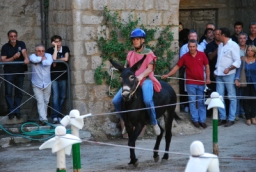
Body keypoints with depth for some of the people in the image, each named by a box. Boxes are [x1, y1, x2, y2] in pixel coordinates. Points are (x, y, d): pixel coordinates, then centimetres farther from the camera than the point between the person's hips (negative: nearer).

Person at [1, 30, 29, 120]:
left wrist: (26, 59, -37)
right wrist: (13, 57, -21)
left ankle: (17, 111, 15)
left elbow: (24, 52, -16)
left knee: (19, 92, 7)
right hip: (9, 73, -1)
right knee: (8, 92, -2)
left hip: (20, 72, 2)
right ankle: (11, 111, 4)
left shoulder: (21, 44, 3)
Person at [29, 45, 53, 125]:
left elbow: (48, 63, -24)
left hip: (47, 83, 2)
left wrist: (41, 59, -12)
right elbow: (34, 60, -32)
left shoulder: (48, 56, -2)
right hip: (37, 84, -2)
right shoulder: (32, 56, -7)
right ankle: (43, 119, -11)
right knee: (40, 102, -8)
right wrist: (42, 58, -15)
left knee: (46, 101, 11)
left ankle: (43, 117, 26)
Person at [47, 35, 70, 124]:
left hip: (63, 76, 3)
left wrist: (56, 60, -6)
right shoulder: (50, 50, -1)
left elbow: (66, 59, -10)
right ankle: (55, 117, -15)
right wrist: (55, 47, -13)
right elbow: (53, 58, -19)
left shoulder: (65, 49, 5)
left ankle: (59, 116, 12)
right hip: (53, 76, -3)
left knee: (62, 97, 4)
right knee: (55, 96, -11)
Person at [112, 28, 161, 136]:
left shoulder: (148, 53, 6)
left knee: (147, 100, -34)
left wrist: (141, 76, -25)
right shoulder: (130, 54, 19)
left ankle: (154, 123, -12)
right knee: (116, 101, -9)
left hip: (146, 80, -5)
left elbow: (150, 68, -6)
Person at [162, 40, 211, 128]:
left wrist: (208, 78, -1)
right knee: (192, 101, 3)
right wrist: (167, 75, -6)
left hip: (201, 83, 1)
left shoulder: (202, 55, -1)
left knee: (201, 102, 6)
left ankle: (202, 120, 11)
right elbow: (177, 67, 1)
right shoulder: (185, 57, -3)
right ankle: (195, 119, 11)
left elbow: (207, 66, 6)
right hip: (190, 83, -1)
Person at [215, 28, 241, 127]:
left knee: (231, 97, 0)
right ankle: (222, 118, 12)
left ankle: (231, 119, 3)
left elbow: (237, 61, -11)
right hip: (219, 75, 7)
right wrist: (217, 69, 10)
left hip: (229, 75, -7)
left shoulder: (233, 45, -6)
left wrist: (229, 69, -23)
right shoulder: (220, 45, 16)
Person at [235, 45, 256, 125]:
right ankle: (248, 118, 9)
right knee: (246, 100, 0)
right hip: (245, 83, -1)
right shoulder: (243, 60, -2)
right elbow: (239, 70, -8)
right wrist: (237, 79, -21)